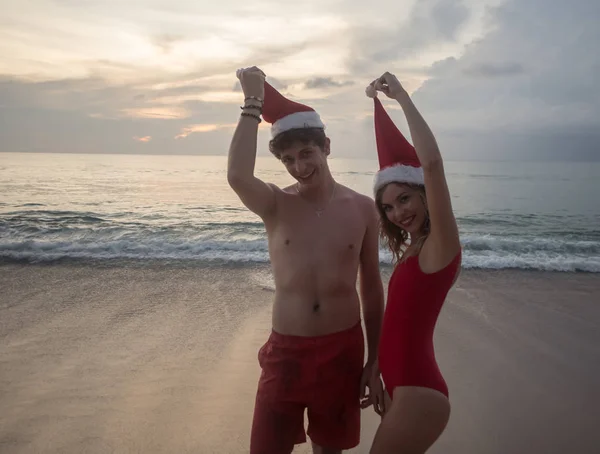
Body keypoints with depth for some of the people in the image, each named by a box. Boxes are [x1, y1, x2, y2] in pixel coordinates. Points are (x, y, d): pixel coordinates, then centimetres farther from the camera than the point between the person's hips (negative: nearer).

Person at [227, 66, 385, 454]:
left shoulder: (363, 209, -3)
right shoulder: (275, 205, -6)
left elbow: (372, 289, 3)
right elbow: (238, 177, -30)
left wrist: (374, 364, 5)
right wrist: (253, 103, -22)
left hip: (343, 350, 1)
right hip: (286, 351, -1)